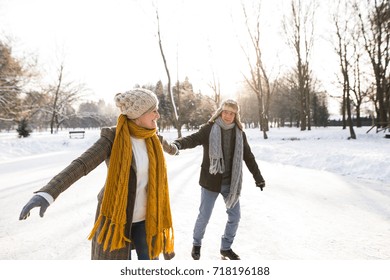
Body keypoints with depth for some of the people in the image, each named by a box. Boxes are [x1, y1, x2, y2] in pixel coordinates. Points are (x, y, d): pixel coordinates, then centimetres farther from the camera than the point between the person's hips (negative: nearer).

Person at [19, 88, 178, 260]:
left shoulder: (150, 136, -1)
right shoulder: (113, 137, -17)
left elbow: (163, 144, 24)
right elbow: (81, 164, -30)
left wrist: (174, 149, 47)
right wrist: (47, 193, -46)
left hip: (145, 216, 5)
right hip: (117, 216, -4)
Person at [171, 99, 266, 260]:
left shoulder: (239, 133, 3)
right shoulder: (209, 129, -8)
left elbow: (248, 157, 9)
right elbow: (193, 139, -22)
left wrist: (258, 177, 12)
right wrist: (178, 144, -44)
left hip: (231, 182, 4)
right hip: (211, 181, -4)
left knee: (235, 216, 10)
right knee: (204, 216, 7)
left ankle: (226, 248, 32)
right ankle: (196, 244, 34)